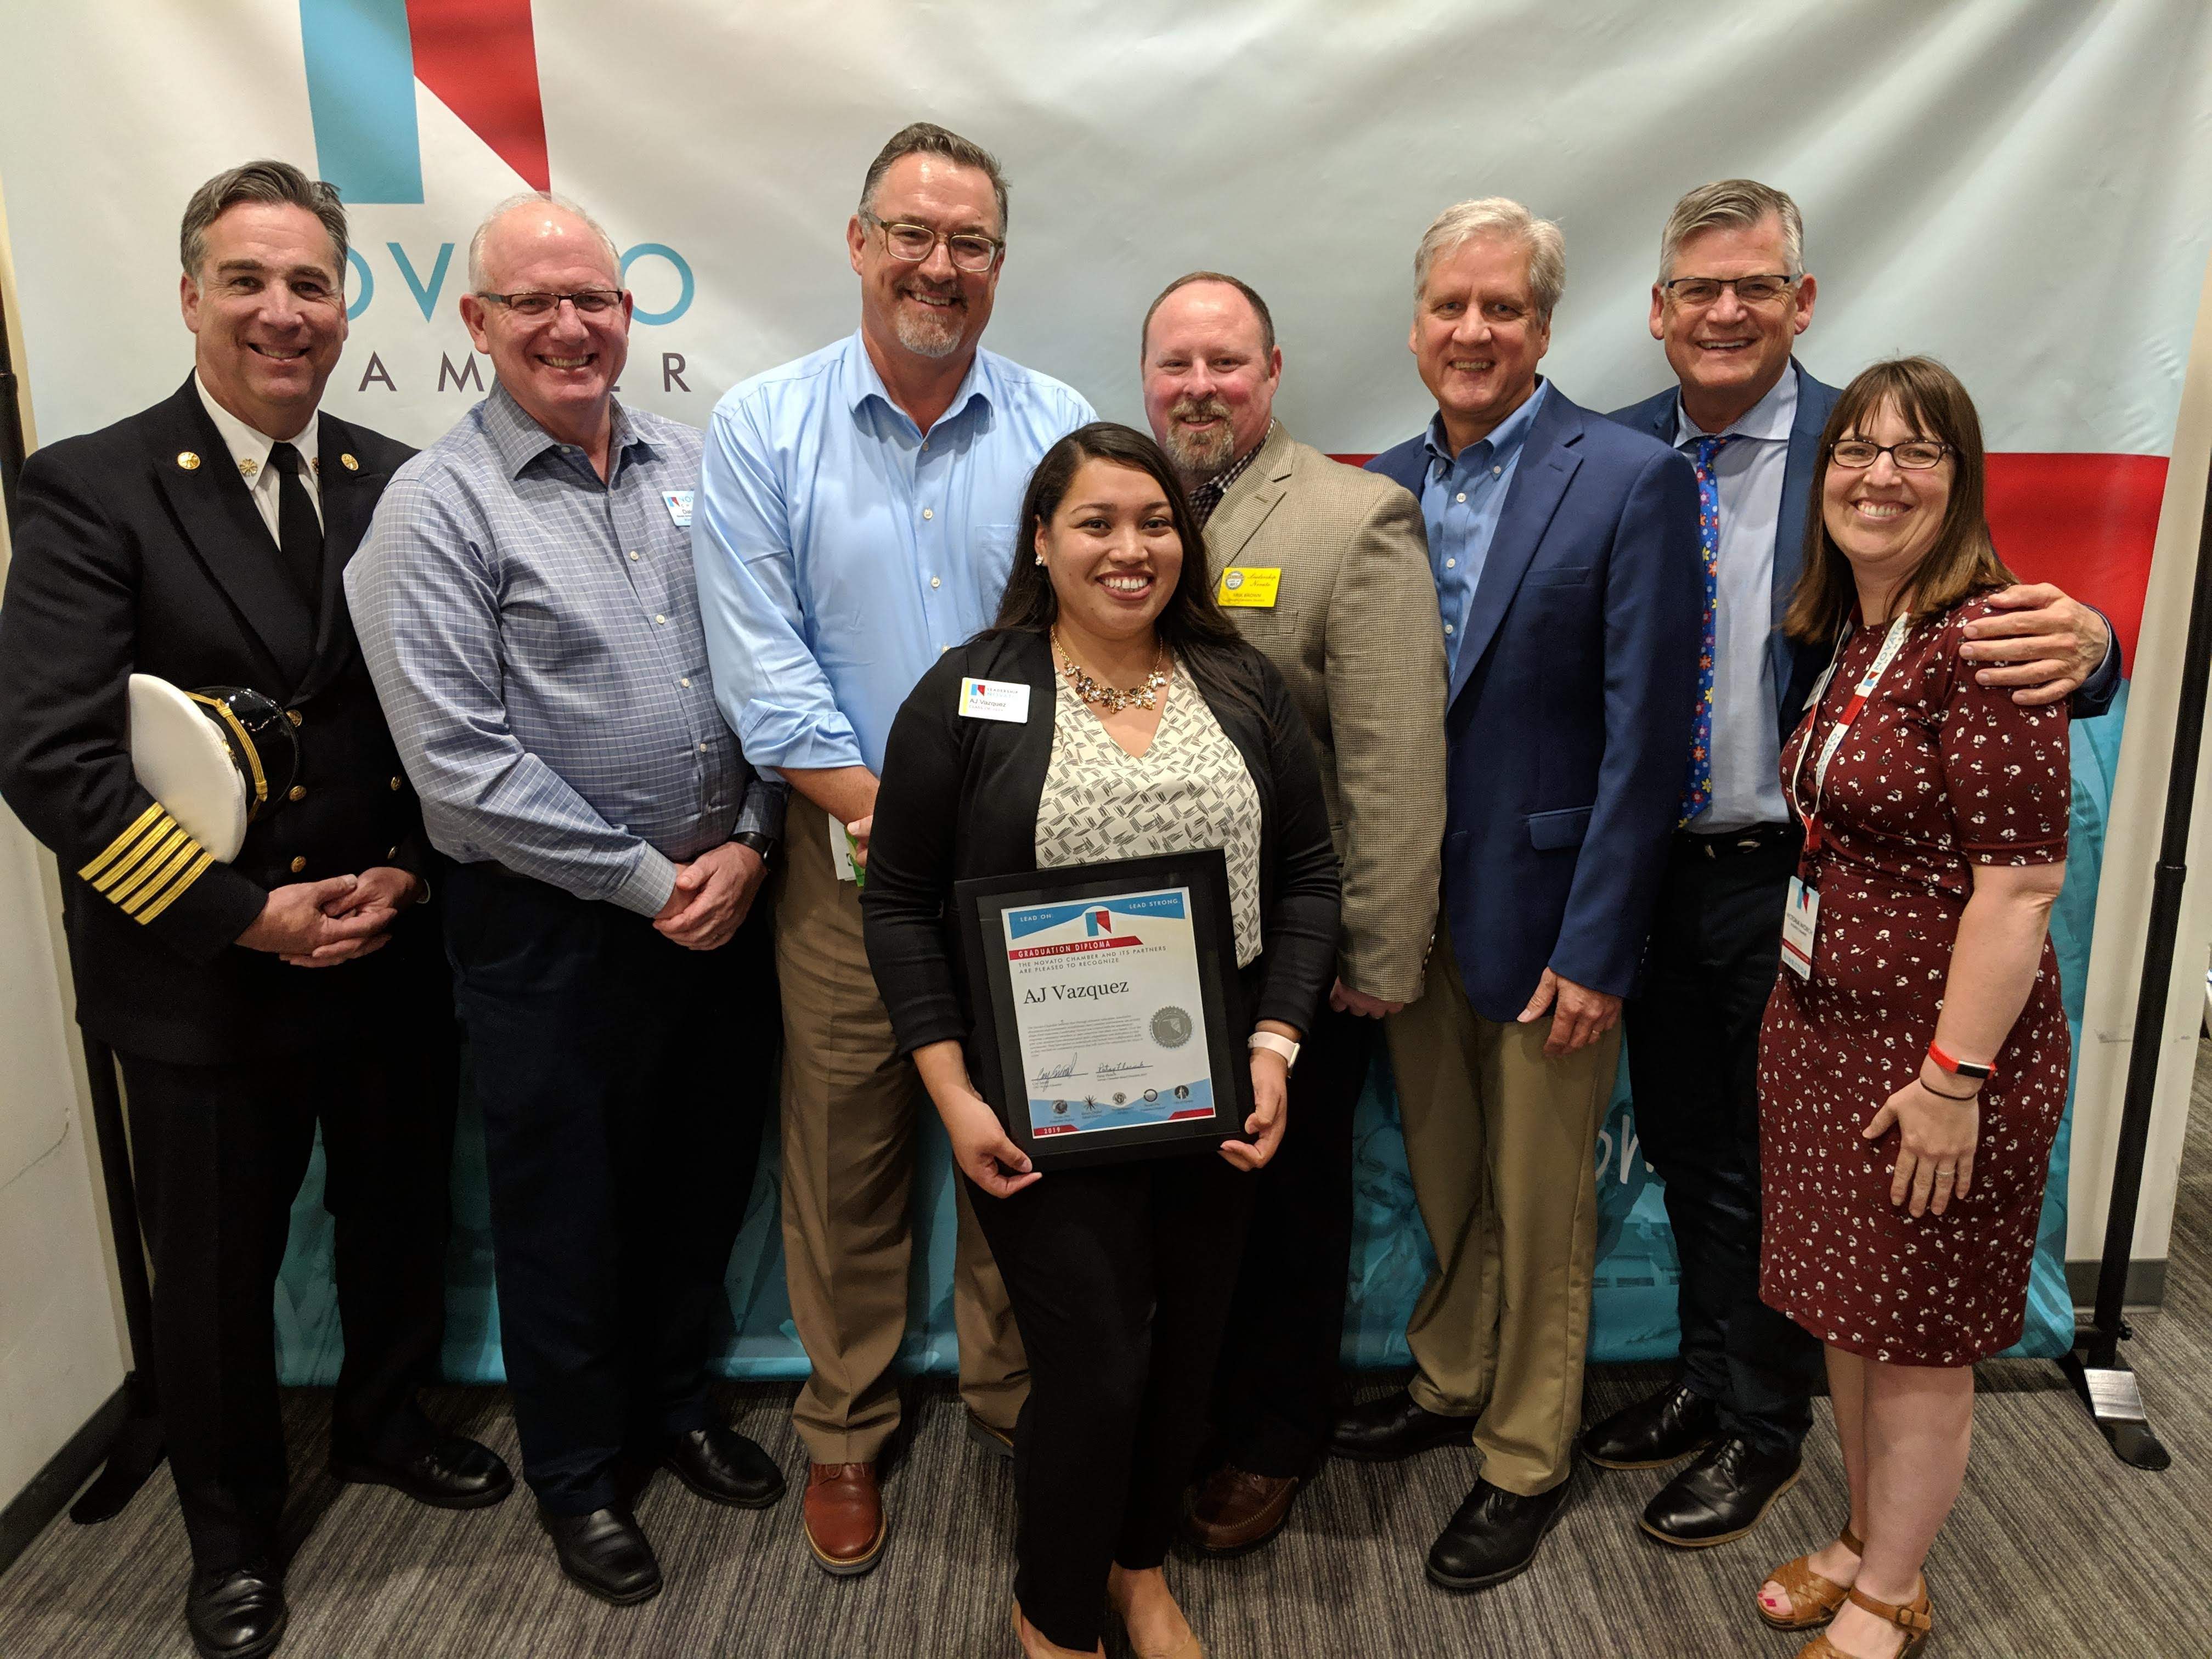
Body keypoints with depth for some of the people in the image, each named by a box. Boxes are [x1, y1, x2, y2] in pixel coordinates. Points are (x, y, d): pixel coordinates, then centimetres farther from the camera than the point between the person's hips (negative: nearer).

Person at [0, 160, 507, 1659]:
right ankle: (234, 1531, 39)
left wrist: (412, 870, -10)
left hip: (395, 954, 3)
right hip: (203, 974, -3)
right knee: (216, 1272, 14)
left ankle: (387, 1423, 48)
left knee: (402, 1221, 20)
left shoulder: (403, 487, 2)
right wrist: (248, 915, -18)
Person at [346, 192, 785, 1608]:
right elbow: (458, 758, -15)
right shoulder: (439, 507, -9)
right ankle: (578, 1470, 35)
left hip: (725, 898, 5)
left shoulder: (694, 465, 6)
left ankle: (675, 1400, 43)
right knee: (566, 1208, 13)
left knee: (706, 1178, 19)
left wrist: (747, 842, -6)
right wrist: (649, 881, -14)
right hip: (553, 926, -4)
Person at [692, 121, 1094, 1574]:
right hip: (848, 858, -1)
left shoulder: (1057, 426, 3)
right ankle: (846, 1430, 30)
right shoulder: (764, 429, -1)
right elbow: (763, 664, -7)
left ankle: (1015, 1402, 34)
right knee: (846, 1155, 9)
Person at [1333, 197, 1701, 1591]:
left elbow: (1645, 735, -14)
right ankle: (1453, 1385, 44)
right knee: (1444, 1181, 21)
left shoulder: (1634, 481, -11)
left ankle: (1528, 1460, 32)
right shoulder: (1383, 485, 5)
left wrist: (1597, 949, -16)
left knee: (1540, 1209, 11)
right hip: (1407, 902, 5)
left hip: (1545, 916, -4)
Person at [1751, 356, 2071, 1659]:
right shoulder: (1846, 635, 8)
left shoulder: (1985, 636, -18)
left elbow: (2022, 882, -21)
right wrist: (1792, 1003, 12)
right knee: (1849, 1309, 20)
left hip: (1938, 1047, -8)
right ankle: (1868, 1543, 41)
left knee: (1920, 1341, 10)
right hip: (1823, 1026, 8)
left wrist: (1954, 1076, -20)